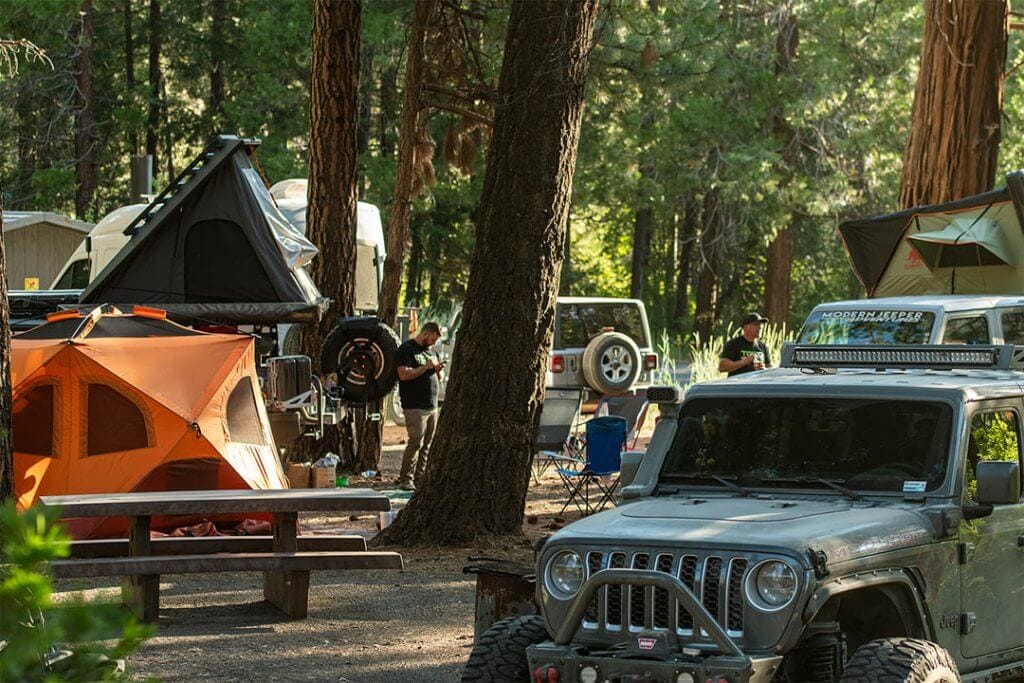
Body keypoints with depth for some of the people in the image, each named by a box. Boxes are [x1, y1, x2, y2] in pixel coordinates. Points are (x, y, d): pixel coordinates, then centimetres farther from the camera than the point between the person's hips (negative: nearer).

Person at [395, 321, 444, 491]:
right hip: (414, 406, -8)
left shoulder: (430, 352, 21)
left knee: (427, 444, 4)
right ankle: (405, 478, -8)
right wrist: (425, 367, -16)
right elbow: (404, 374, -17)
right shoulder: (406, 350, -4)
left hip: (432, 406, 8)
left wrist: (438, 370, 4)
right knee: (415, 442, -13)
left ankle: (419, 478, 7)